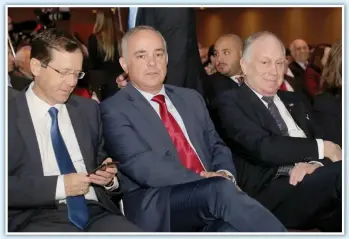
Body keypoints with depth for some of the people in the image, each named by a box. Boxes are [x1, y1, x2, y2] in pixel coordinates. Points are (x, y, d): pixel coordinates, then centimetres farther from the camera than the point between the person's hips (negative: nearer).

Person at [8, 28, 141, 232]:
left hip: (96, 211, 4)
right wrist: (58, 186, -14)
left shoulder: (88, 109, 15)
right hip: (39, 218, -3)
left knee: (137, 233, -23)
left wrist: (108, 177, 1)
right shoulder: (10, 115, 1)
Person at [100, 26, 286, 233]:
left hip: (210, 191, 5)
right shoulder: (114, 110, 2)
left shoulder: (191, 98, 22)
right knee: (221, 190, -34)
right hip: (157, 206, -4)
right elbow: (142, 166, -11)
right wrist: (202, 180, -19)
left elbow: (217, 147, 20)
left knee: (232, 228, -32)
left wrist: (224, 174, -5)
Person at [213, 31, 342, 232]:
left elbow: (320, 138, 14)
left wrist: (315, 163, -10)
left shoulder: (293, 101, 26)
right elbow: (262, 148, -11)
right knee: (341, 172, -32)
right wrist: (322, 148, -5)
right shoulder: (231, 102, 4)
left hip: (314, 180, 6)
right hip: (270, 193, -6)